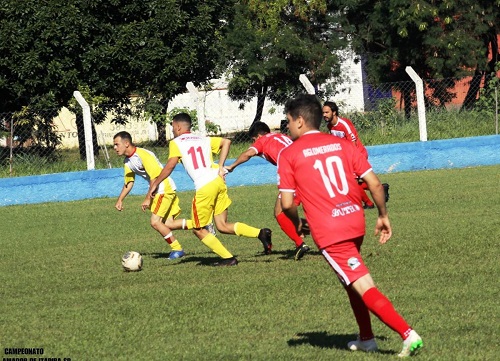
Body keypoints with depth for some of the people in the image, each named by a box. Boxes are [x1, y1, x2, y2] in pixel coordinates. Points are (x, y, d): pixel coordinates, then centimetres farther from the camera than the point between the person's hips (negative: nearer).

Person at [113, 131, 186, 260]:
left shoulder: (143, 155, -22)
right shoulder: (127, 161, 8)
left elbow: (155, 178, -23)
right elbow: (129, 182, 18)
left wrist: (148, 199, -22)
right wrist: (120, 200, 8)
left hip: (165, 189, -10)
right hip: (159, 191, 10)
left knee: (155, 222, -15)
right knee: (167, 224, 8)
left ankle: (177, 249, -3)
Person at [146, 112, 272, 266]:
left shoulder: (176, 143, 5)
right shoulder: (203, 139, 22)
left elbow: (170, 165, -7)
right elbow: (226, 142, 12)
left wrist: (155, 184, 3)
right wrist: (220, 167, 11)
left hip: (204, 187, -7)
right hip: (218, 180, 7)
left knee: (199, 230, 10)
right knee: (222, 226, 12)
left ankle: (228, 258, 5)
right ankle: (260, 233, -6)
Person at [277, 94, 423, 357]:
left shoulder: (288, 155, -2)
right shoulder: (342, 144, 9)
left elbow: (287, 203, -6)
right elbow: (374, 183, 3)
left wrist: (296, 223, 15)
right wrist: (383, 216, 16)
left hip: (328, 231, -6)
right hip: (356, 221, 6)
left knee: (364, 287, -7)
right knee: (349, 279, 28)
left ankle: (408, 334, -19)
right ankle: (366, 339, 34)